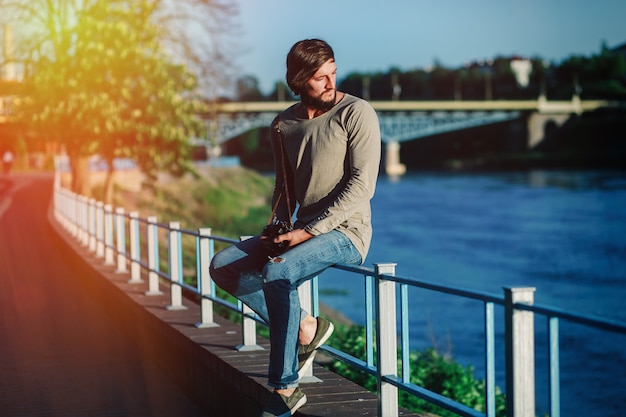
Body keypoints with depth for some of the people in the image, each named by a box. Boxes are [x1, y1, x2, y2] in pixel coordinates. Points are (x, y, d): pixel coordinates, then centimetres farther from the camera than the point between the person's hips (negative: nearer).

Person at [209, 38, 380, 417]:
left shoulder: (357, 113, -10)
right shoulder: (284, 125, 9)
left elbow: (362, 185, -16)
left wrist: (308, 232, -20)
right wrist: (280, 229, -2)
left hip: (346, 231, -7)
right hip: (304, 230, 7)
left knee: (277, 275, -32)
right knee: (223, 267, -5)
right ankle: (305, 327, -2)